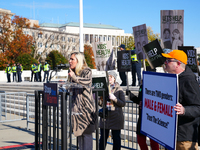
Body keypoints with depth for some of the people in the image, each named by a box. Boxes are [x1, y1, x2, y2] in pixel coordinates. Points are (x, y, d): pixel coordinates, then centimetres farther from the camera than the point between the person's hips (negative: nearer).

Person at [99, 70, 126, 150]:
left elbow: (123, 103, -6)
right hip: (105, 115, 3)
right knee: (103, 137, 6)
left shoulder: (119, 89, -1)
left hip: (115, 117, -3)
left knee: (116, 138, 3)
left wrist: (114, 98, -19)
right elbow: (100, 103, 13)